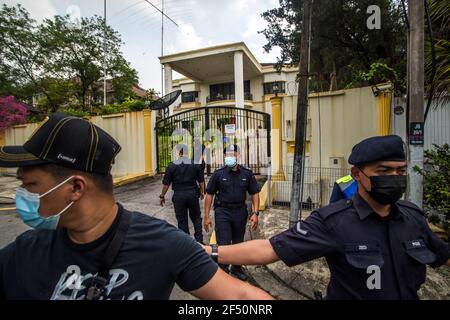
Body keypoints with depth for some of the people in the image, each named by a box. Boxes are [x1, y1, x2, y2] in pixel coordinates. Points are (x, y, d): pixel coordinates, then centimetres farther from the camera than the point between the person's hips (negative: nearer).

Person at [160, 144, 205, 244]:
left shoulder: (172, 165, -7)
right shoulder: (195, 164, -2)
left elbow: (166, 183, -5)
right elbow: (201, 181, 4)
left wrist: (162, 196, 8)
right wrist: (202, 192, 20)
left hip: (178, 195, -1)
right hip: (193, 194, 2)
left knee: (182, 220, 10)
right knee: (196, 217, 18)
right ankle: (199, 240, 15)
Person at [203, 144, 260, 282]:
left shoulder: (247, 173, -1)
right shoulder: (218, 174, -5)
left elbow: (255, 193, 5)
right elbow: (209, 194, -1)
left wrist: (255, 213, -5)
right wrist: (206, 217, -3)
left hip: (240, 212, 3)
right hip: (222, 212, -2)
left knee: (238, 243, 18)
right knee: (223, 244, -2)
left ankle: (236, 267, 41)